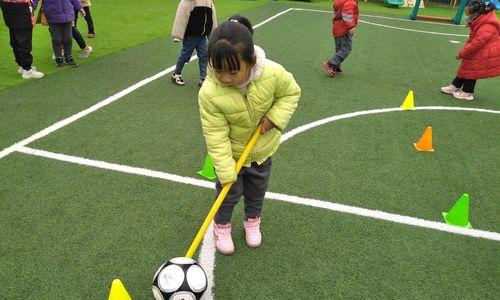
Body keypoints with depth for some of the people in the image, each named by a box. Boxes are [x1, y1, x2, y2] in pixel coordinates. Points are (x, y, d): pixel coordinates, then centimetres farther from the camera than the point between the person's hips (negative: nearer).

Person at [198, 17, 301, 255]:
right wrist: (226, 172, -26)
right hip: (230, 153, -2)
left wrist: (275, 117, -23)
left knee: (257, 190, 22)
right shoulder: (209, 93, -33)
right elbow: (216, 137, -27)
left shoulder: (273, 73, -29)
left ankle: (252, 220, 50)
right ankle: (222, 225, 43)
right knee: (229, 192, 13)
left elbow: (291, 93, -7)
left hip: (262, 148, 3)